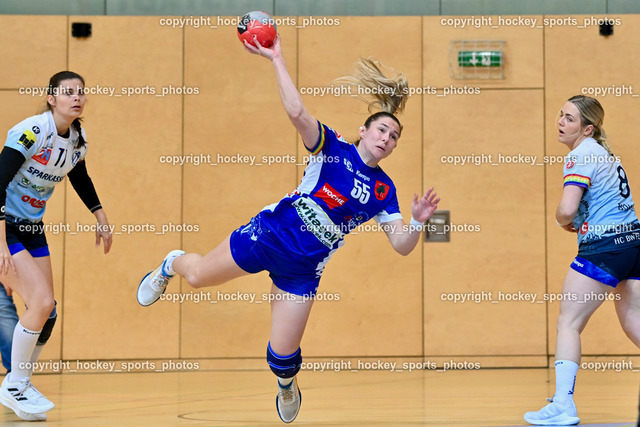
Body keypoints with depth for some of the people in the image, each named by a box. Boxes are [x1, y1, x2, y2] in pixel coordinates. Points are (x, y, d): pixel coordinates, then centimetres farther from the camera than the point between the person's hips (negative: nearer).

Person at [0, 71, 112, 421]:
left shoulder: (78, 138, 1)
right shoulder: (31, 131, -23)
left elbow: (80, 178, 22)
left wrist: (101, 217, 21)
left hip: (32, 228, 8)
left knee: (47, 312, 4)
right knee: (41, 302, -18)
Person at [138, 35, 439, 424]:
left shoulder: (383, 190, 0)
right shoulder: (333, 148, -9)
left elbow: (402, 245, -4)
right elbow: (297, 113, -25)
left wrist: (418, 222, -24)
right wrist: (277, 59, -31)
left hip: (303, 269, 2)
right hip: (271, 234, -2)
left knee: (283, 356, 1)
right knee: (199, 275, 8)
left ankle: (287, 385, 40)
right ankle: (171, 264, 48)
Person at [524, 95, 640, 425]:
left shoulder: (581, 155, -10)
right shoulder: (603, 152, 18)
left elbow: (566, 210, -21)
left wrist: (564, 222, 1)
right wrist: (577, 222, 8)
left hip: (604, 246, -9)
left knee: (568, 323, -5)